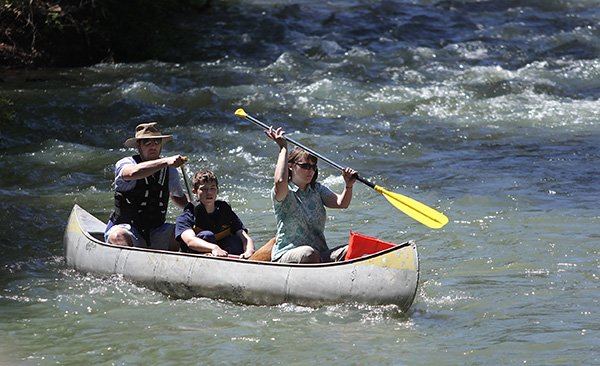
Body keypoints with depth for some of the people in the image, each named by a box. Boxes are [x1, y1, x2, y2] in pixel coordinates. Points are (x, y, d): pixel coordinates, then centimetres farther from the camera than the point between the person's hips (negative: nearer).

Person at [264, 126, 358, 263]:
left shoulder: (317, 190, 15)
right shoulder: (284, 192, -4)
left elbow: (341, 203, 0)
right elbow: (280, 182, -29)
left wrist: (349, 185, -22)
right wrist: (283, 147, -21)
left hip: (320, 255, 5)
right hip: (286, 256, -5)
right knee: (308, 253, -39)